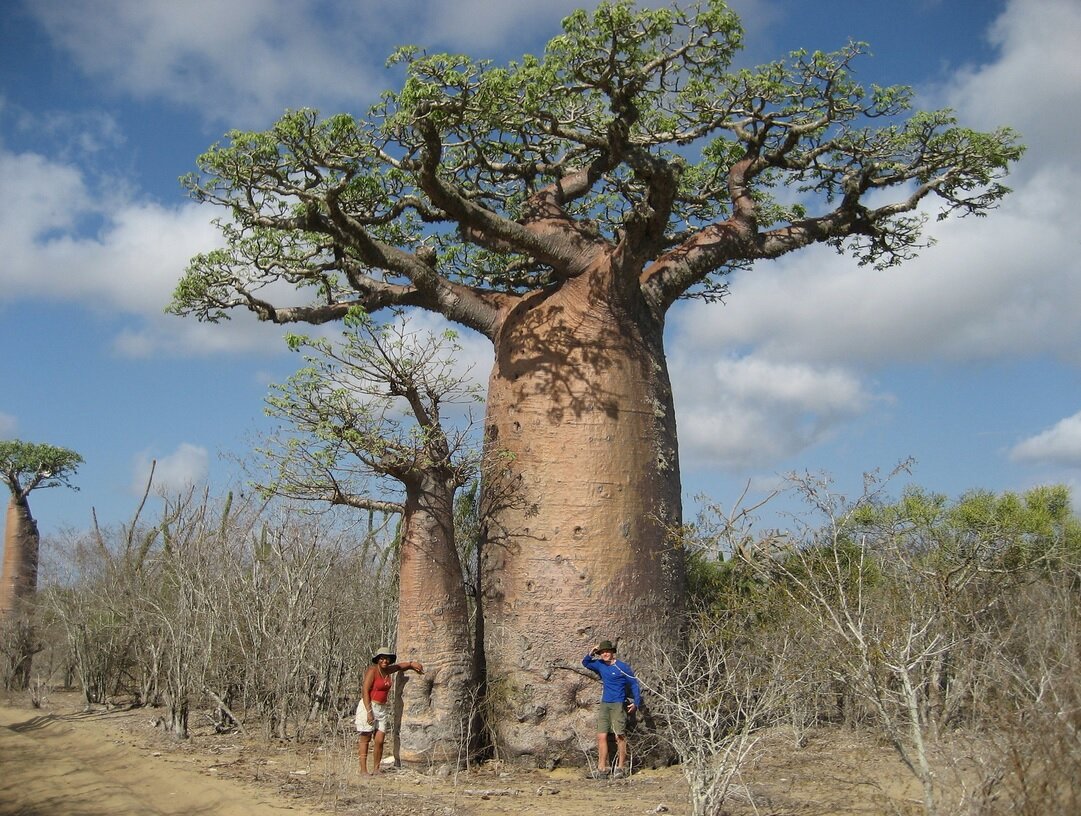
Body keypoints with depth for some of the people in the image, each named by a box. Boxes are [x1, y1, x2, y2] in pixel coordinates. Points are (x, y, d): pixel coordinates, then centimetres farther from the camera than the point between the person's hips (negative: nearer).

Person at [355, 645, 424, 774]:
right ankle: (363, 769, 7)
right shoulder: (372, 670, -13)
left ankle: (376, 769, 10)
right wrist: (369, 712, -20)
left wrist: (412, 663, 11)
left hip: (382, 709, 6)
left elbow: (399, 666, 28)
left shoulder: (387, 670, 7)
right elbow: (365, 691, -16)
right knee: (365, 739, 2)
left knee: (380, 741, 0)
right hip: (368, 707, -6)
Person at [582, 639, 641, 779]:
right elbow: (585, 662, 22)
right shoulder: (600, 665, 10)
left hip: (618, 705, -5)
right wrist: (591, 653, 2)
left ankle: (621, 768, -4)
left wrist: (636, 703, -11)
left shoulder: (623, 667, -4)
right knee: (601, 736, -2)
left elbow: (634, 685, -1)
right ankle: (602, 768, -1)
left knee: (619, 736, -9)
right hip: (604, 705, 5)